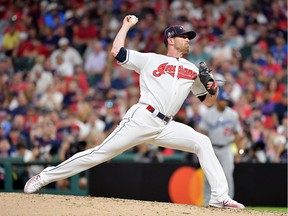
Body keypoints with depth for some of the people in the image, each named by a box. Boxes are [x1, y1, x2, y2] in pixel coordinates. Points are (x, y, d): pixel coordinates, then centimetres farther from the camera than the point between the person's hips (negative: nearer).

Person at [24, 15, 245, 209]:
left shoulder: (193, 70, 19)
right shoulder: (150, 60, 8)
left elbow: (208, 101, 22)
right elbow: (116, 51, 1)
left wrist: (213, 89, 0)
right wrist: (126, 26, 12)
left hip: (165, 127, 4)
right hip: (142, 119, -4)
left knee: (202, 142, -14)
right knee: (102, 152, -9)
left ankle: (220, 196, -15)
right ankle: (45, 176, -2)